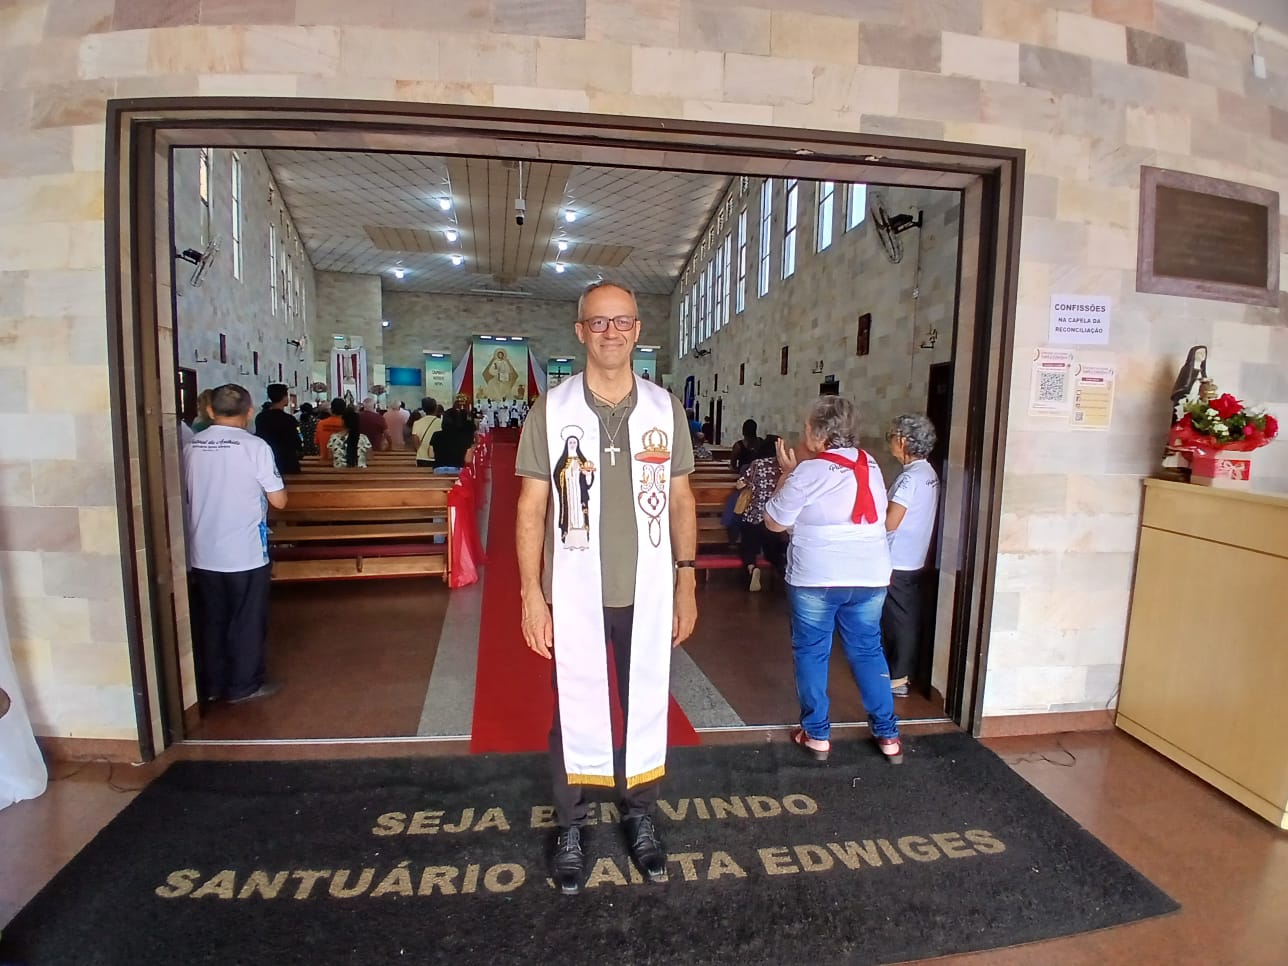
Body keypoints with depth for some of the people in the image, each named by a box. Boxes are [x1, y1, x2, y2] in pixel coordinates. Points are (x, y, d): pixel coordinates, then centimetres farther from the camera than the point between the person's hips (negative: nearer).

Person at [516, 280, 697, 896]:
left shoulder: (665, 409, 1)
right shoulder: (551, 410, -4)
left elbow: (681, 500, 7)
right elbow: (530, 509, -3)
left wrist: (686, 581, 4)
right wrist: (531, 594, -7)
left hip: (649, 592, 2)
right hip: (574, 595, -1)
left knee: (646, 706, 15)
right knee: (575, 711, 12)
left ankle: (640, 817, 37)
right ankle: (570, 828, 33)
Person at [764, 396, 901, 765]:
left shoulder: (807, 473, -13)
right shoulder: (870, 465, 6)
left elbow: (774, 521, -4)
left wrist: (787, 472, 5)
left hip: (816, 579, -5)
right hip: (870, 578, 5)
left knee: (811, 653, 10)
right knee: (868, 651, 16)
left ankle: (817, 734, 18)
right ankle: (888, 734, 23)